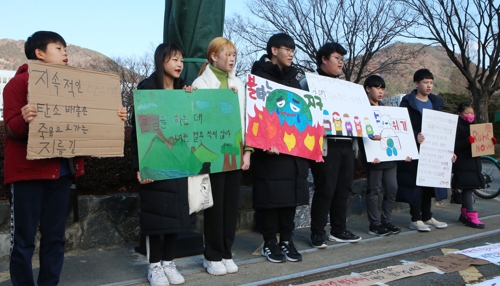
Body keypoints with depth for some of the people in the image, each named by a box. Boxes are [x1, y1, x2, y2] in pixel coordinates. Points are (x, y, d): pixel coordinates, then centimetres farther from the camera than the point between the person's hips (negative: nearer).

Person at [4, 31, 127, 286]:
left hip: (61, 171, 6)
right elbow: (11, 128, -12)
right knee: (24, 239, 0)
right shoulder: (19, 82, -3)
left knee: (55, 237, 11)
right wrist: (24, 120, -33)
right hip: (28, 171, -6)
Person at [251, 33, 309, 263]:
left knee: (290, 193, 6)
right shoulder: (259, 77, -1)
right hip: (270, 148, -6)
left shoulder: (293, 80, 20)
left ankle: (286, 239, 17)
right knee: (271, 194, -2)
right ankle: (270, 241, 10)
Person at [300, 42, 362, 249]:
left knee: (344, 188, 11)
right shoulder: (309, 83, 0)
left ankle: (338, 230, 23)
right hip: (325, 144, -7)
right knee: (325, 189, -5)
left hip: (346, 144, 7)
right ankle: (317, 233, 7)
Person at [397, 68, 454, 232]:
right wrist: (415, 136, -29)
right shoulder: (408, 102, -4)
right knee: (416, 183, -3)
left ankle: (427, 217, 21)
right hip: (415, 150, -6)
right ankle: (415, 219, 4)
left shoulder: (436, 102, 14)